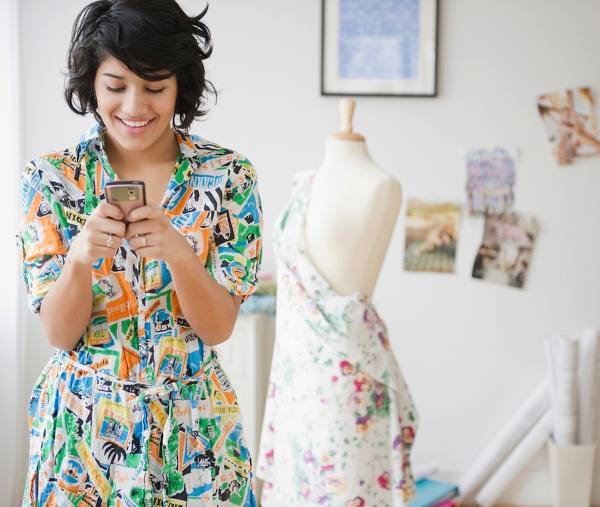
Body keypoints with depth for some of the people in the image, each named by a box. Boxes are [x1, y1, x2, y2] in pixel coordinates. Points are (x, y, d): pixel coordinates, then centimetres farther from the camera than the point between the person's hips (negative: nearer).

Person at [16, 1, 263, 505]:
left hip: (194, 426, 0)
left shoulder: (229, 175, -7)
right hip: (81, 423, 0)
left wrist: (178, 251, -27)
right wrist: (81, 257, -27)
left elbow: (218, 327, -9)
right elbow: (60, 333, -8)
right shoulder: (49, 178, -6)